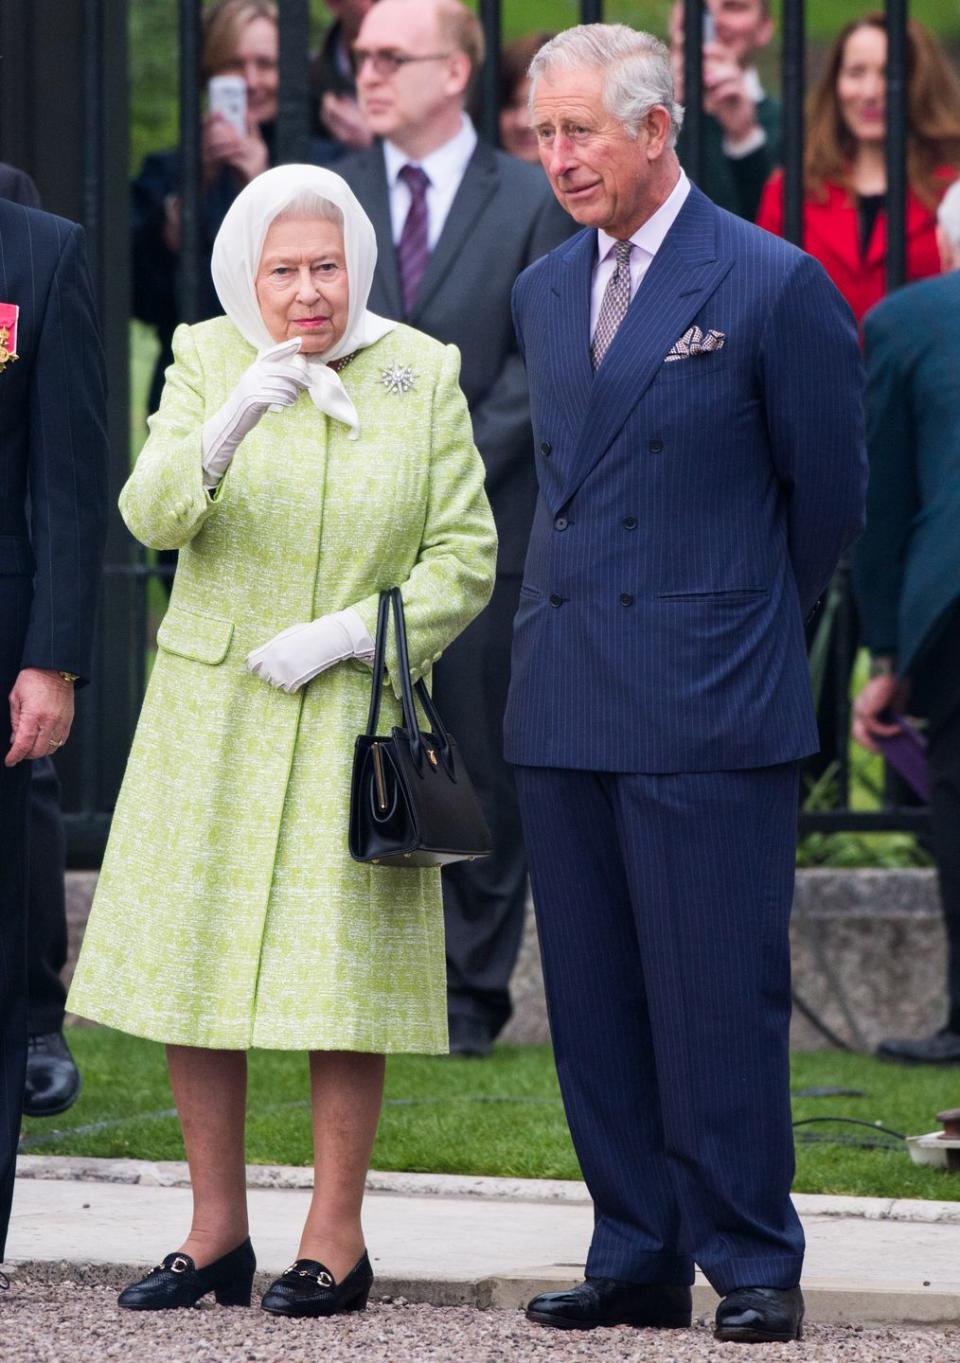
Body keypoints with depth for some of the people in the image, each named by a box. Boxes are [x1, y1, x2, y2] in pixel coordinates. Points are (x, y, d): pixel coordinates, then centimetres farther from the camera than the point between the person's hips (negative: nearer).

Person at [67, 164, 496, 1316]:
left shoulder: (421, 375, 1)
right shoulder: (206, 362, 1)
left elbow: (465, 559, 1)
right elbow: (151, 516, -13)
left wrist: (344, 635, -11)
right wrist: (230, 425, -30)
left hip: (354, 720, -1)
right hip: (210, 718, 1)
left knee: (340, 972, -3)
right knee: (192, 964, 2)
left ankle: (336, 1240, 6)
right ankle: (217, 1232, 13)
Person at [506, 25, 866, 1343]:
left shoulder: (773, 285, -6)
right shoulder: (545, 292, 13)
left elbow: (828, 491, 2)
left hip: (707, 703, -6)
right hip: (565, 699, 6)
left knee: (719, 997, -6)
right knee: (594, 999, 8)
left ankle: (752, 1267, 2)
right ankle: (636, 1258, 14)